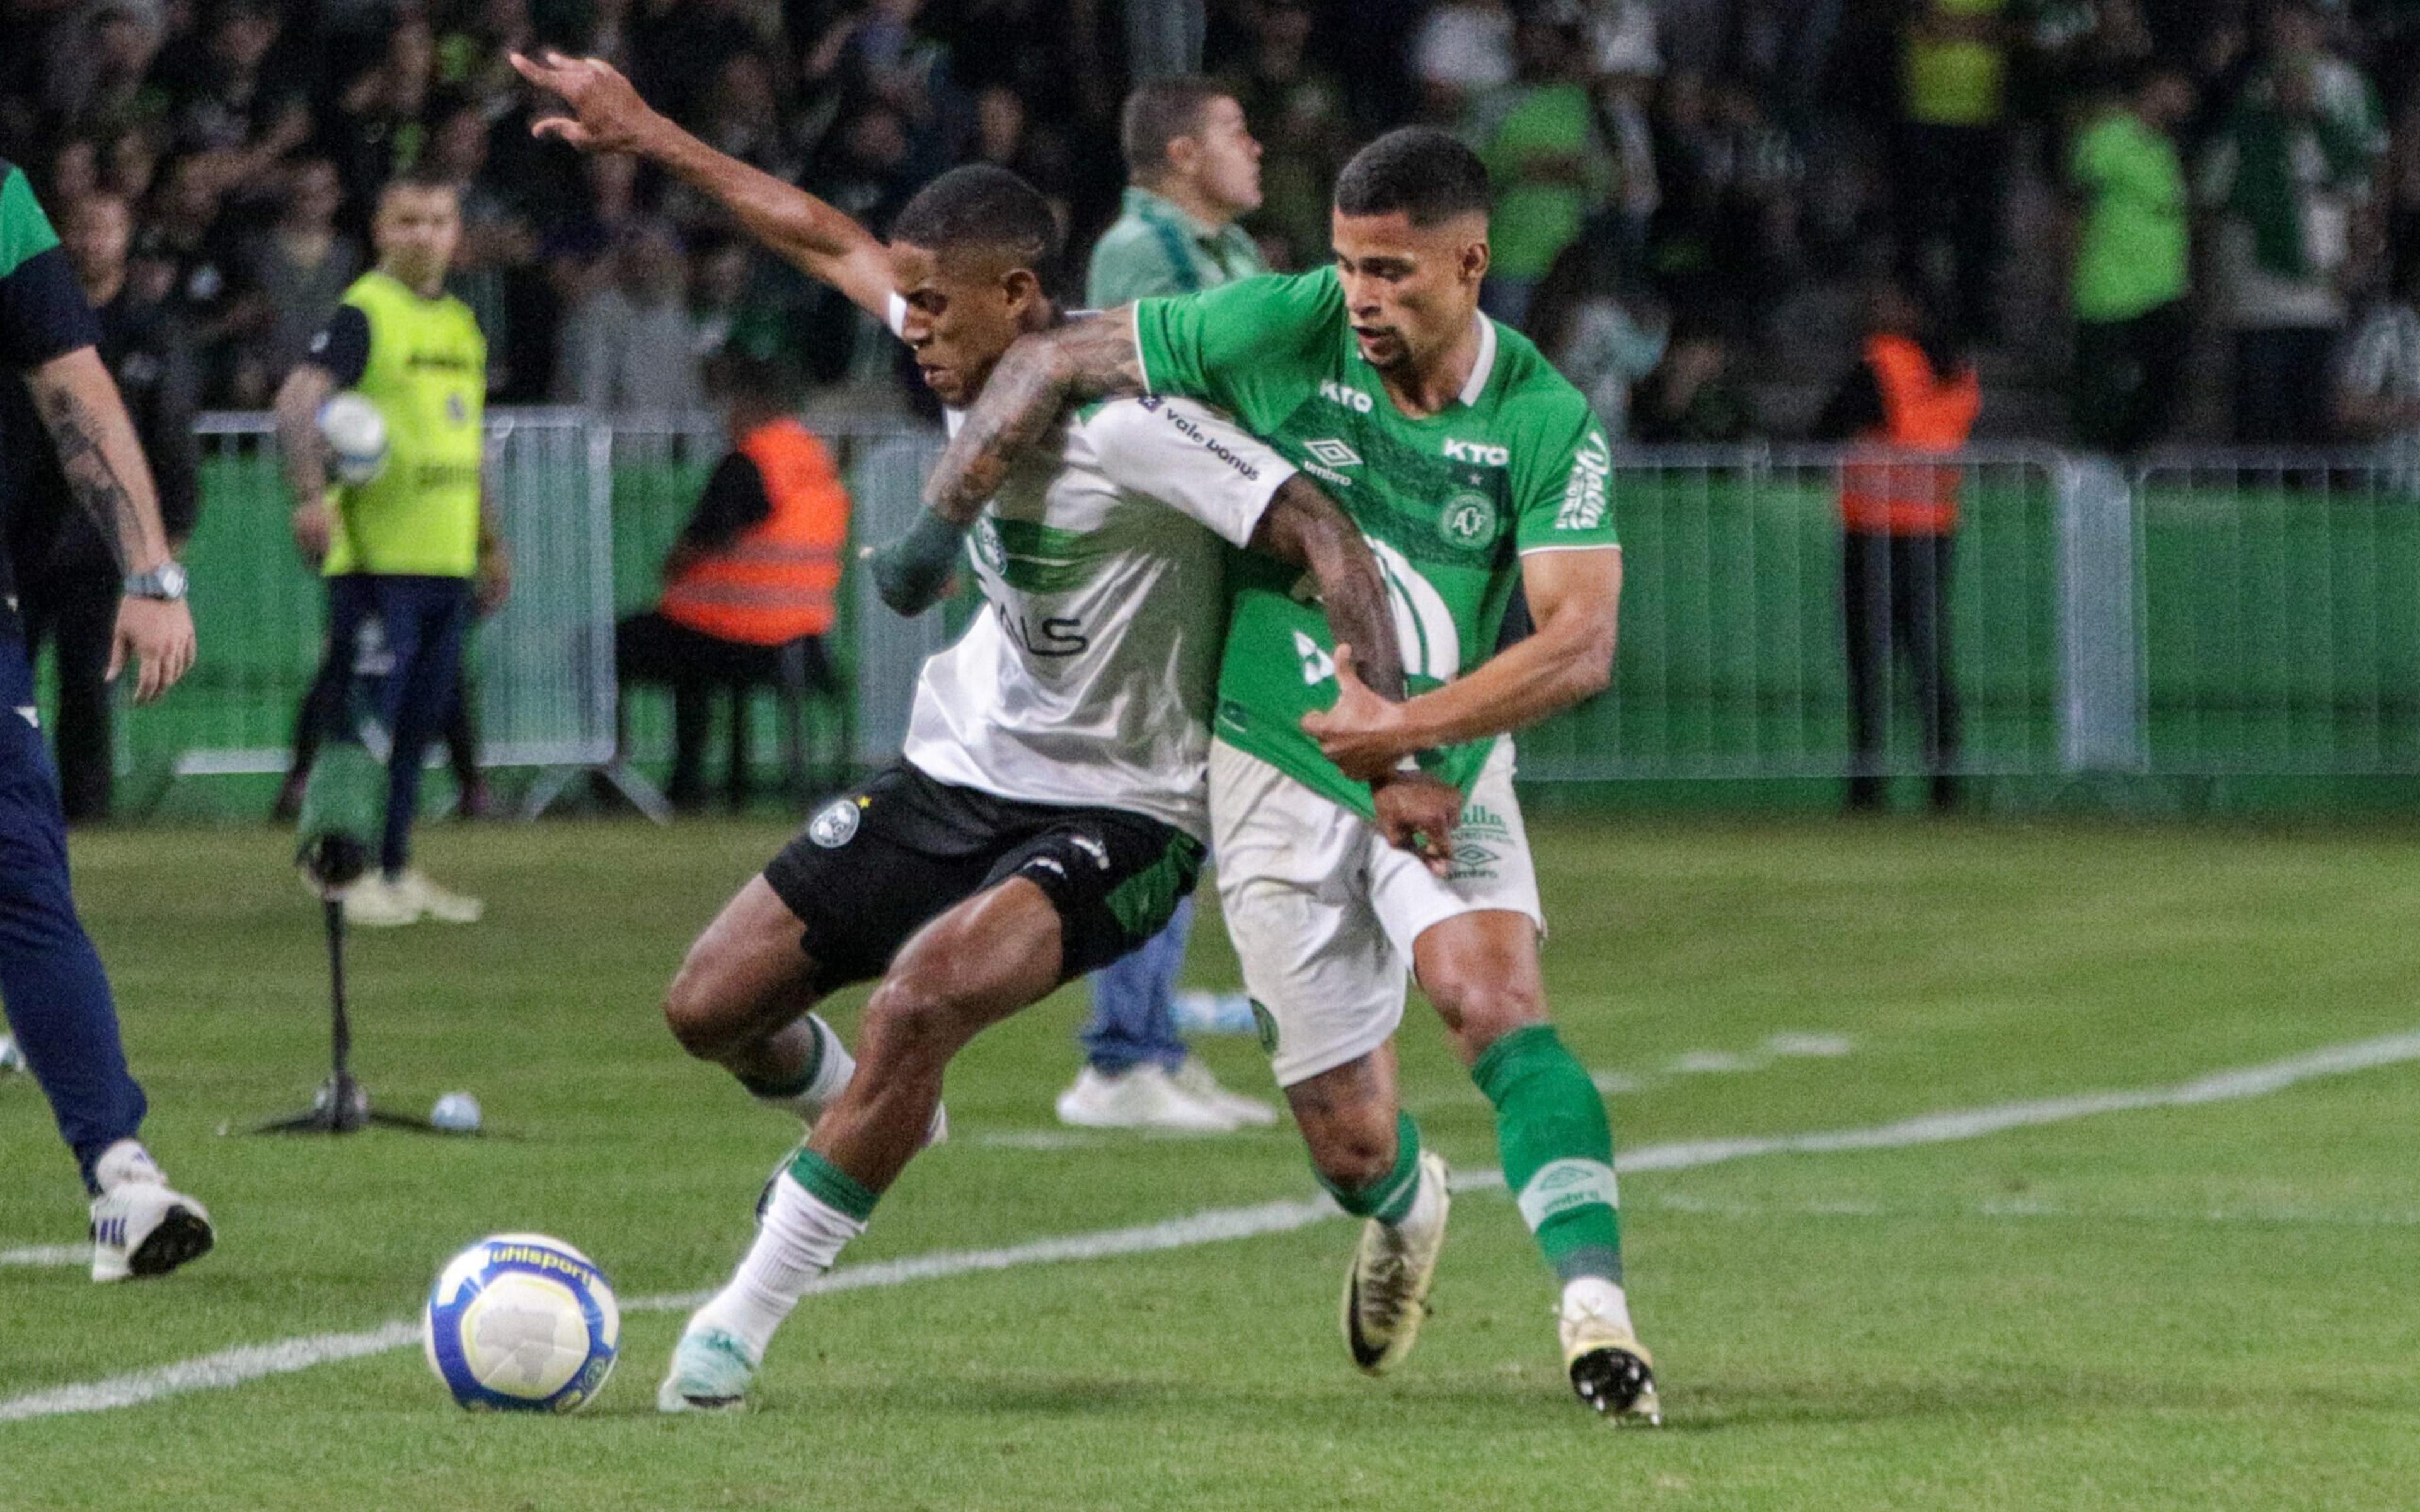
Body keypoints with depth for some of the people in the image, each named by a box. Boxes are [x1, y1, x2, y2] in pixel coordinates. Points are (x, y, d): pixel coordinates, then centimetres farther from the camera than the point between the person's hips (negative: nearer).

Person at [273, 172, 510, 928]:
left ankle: (397, 869, 17)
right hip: (377, 555, -7)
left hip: (446, 558, 7)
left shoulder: (461, 325, 17)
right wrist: (311, 494, -35)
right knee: (365, 721, -7)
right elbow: (298, 401, -20)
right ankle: (352, 873, -2)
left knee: (420, 720, 10)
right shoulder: (365, 314, -7)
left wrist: (489, 544, 28)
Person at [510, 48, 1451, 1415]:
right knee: (712, 1006, 5)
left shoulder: (1129, 423, -24)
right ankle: (850, 1117, 40)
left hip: (1114, 816, -8)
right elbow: (825, 236, 14)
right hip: (952, 780, 8)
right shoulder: (978, 361, -1)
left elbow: (1325, 537, -28)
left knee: (921, 998, -33)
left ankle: (744, 1321, -20)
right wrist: (644, 134, 19)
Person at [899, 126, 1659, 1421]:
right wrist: (936, 524, -7)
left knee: (1495, 999, -28)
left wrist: (1410, 726, -35)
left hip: (1447, 770, 0)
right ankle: (1404, 1216, 40)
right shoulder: (1277, 332, -14)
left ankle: (1596, 1311, -33)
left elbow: (1579, 644, -24)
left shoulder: (1548, 426, -15)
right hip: (1278, 774, 0)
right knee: (1350, 1143, 2)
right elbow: (1052, 363, -4)